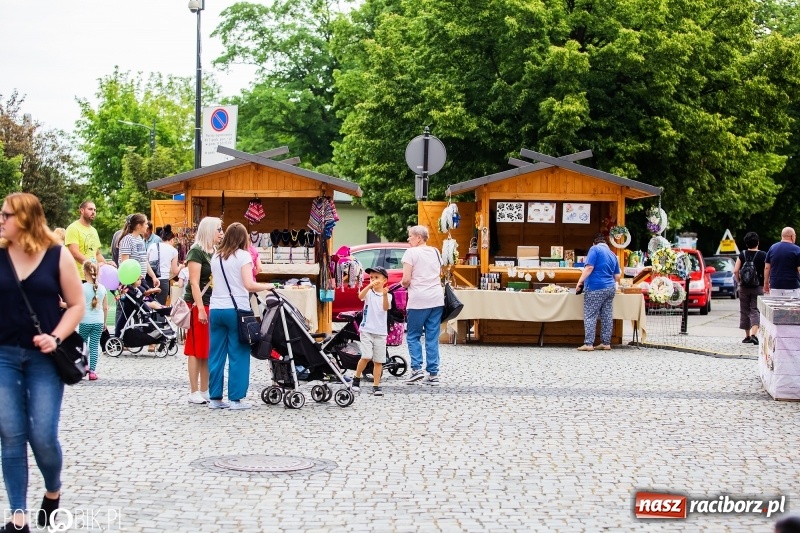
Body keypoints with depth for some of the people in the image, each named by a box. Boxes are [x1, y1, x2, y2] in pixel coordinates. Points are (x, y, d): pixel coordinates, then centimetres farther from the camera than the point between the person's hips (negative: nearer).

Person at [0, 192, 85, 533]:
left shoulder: (57, 255, -2)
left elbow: (77, 305, 0)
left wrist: (56, 337, -12)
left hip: (43, 357, -2)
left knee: (43, 435, -5)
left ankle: (53, 492, 25)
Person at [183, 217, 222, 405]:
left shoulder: (215, 252, 14)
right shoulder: (196, 252, -9)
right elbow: (194, 283, -14)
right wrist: (200, 309, -19)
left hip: (213, 305, 8)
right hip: (198, 305, -8)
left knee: (209, 350, 9)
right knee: (196, 350, -3)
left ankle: (205, 391, 15)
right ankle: (194, 393, 1)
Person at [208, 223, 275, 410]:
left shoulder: (216, 257, 12)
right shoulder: (243, 255, -4)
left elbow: (216, 281, 15)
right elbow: (249, 285, -13)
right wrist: (267, 286, 2)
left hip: (216, 309, 5)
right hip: (236, 310, -5)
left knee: (216, 354, 8)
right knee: (238, 355, 0)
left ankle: (215, 398, 10)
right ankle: (235, 399, 1)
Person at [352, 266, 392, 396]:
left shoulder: (387, 296, 2)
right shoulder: (369, 292, 0)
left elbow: (386, 307, -18)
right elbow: (360, 296, -22)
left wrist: (384, 295, -37)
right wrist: (370, 285, -38)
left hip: (381, 332, 1)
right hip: (366, 330, -1)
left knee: (378, 360, 3)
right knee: (366, 357, -12)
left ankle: (376, 386, 10)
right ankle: (356, 378, 8)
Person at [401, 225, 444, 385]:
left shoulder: (411, 252, -6)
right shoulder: (435, 252, 14)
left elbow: (406, 279, -12)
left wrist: (403, 284, 8)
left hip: (418, 300, -6)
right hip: (437, 299, 6)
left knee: (413, 335, 6)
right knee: (433, 337, 7)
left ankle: (417, 368, -7)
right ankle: (433, 373, 5)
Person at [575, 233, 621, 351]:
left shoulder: (595, 249, -4)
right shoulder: (613, 254, 17)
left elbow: (589, 267, -15)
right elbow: (617, 276, 19)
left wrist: (580, 282, -12)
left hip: (595, 288, -7)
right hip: (610, 288, 7)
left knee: (590, 316, -5)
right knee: (607, 316, 9)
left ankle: (588, 344, -9)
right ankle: (606, 343, 10)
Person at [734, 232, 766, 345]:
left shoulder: (742, 255, 0)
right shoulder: (763, 255, -5)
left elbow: (735, 271, -7)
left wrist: (739, 282, 7)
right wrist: (765, 284, 6)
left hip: (744, 288, 2)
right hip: (758, 287, -2)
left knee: (745, 311, 13)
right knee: (755, 311, -2)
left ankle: (747, 336, 19)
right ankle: (753, 334, -22)